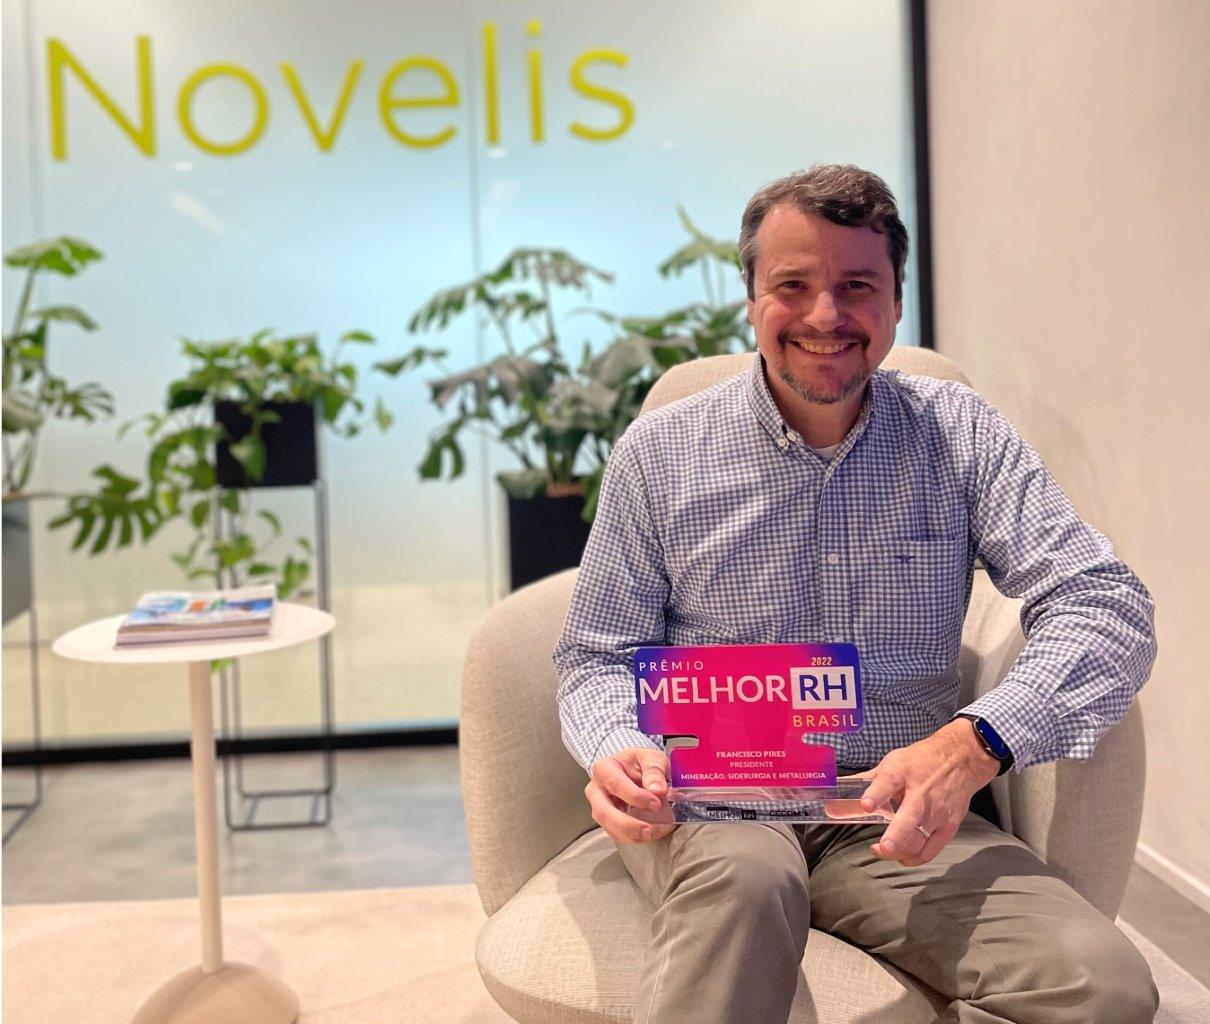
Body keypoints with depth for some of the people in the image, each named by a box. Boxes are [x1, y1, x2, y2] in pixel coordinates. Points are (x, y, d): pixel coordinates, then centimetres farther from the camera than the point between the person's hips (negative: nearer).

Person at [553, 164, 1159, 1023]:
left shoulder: (959, 434, 4)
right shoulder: (659, 452, 3)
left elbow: (1106, 606, -6)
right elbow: (598, 658, 7)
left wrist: (975, 743, -25)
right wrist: (618, 747, -18)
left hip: (896, 816, 2)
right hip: (711, 802, -2)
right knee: (746, 875, -39)